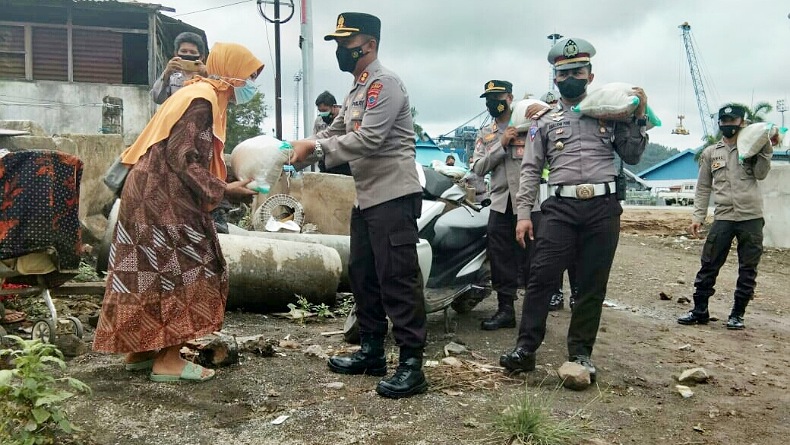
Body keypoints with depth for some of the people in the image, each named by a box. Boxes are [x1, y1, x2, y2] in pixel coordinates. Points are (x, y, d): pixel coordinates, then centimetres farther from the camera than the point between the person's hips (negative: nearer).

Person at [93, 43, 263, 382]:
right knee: (178, 272, -6)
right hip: (164, 198, -10)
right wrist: (223, 190, -17)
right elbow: (182, 158, -21)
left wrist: (222, 184, 11)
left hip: (157, 196, 10)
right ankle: (167, 359, -1)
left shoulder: (203, 96, 17)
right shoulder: (202, 99, -15)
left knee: (156, 272, 12)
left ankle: (141, 349, 20)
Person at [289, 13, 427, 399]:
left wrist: (315, 146, -15)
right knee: (362, 275, 14)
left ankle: (411, 365, -3)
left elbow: (368, 140, -21)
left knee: (398, 279, -9)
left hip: (393, 196, -10)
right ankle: (372, 351, 25)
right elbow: (336, 134, 19)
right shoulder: (356, 91, 20)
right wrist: (300, 146, 1)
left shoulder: (385, 84, -11)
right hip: (367, 197, 10)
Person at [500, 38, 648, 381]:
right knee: (541, 276, -9)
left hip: (603, 207, 1)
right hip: (560, 207, -1)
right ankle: (525, 348, -1)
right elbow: (531, 169, 9)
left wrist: (639, 116, 3)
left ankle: (581, 352, 16)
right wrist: (523, 213, 1)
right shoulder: (544, 120, 13)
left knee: (593, 284, 5)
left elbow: (632, 156, 13)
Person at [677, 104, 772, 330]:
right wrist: (698, 216, 4)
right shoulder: (710, 153, 12)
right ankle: (700, 311, 9)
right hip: (723, 217, 1)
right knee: (709, 265, -1)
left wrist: (766, 147, -11)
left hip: (751, 217, 0)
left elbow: (761, 174, -8)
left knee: (748, 269, 4)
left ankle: (737, 315, 15)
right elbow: (703, 188, 11)